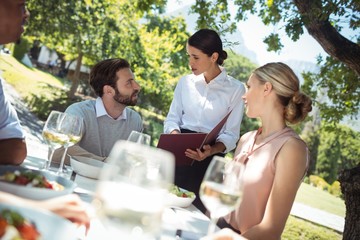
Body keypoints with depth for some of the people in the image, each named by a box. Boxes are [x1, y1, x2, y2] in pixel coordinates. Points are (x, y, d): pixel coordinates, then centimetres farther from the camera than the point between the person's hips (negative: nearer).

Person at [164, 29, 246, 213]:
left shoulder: (235, 89, -2)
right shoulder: (185, 82, 8)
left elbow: (231, 135, -2)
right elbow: (172, 118, 9)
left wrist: (212, 150, -21)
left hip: (209, 158, -2)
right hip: (178, 155, 2)